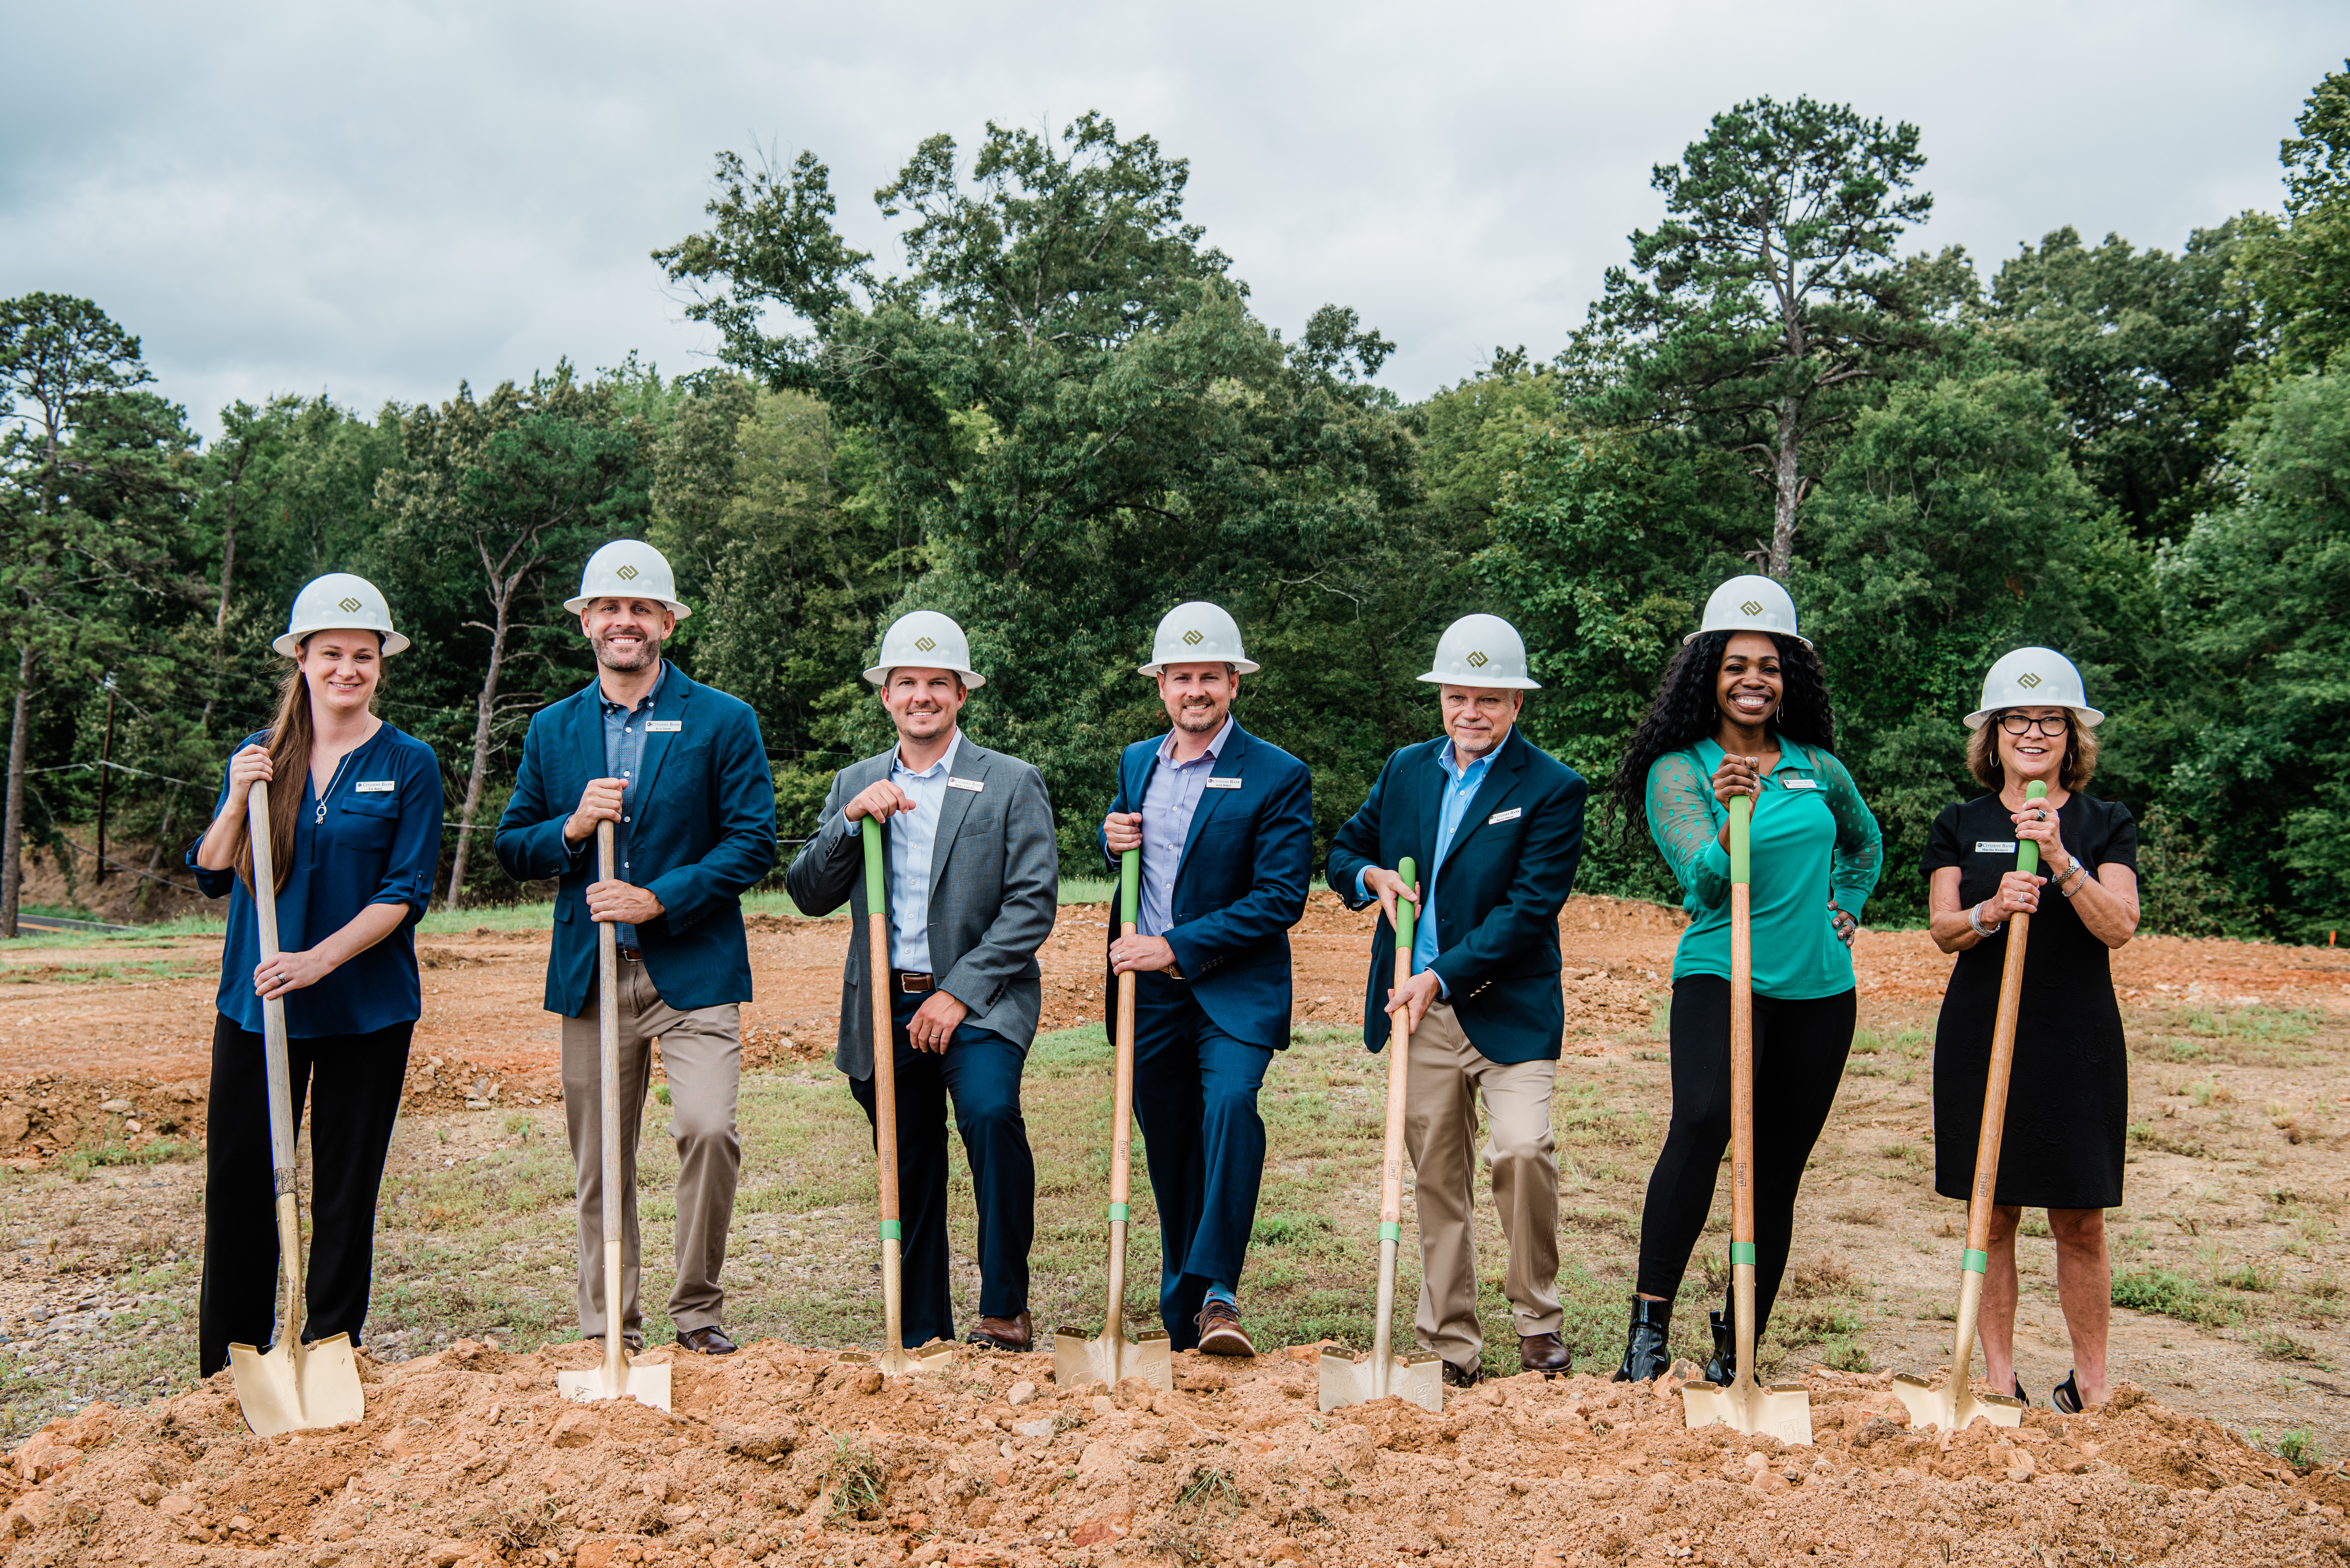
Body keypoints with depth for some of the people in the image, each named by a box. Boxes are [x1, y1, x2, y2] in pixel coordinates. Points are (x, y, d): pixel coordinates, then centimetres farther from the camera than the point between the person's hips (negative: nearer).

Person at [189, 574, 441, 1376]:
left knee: (345, 1189, 6)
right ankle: (227, 1371, 17)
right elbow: (211, 877, 5)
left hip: (365, 1008, -2)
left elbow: (407, 891, -7)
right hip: (255, 1003, 2)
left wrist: (320, 959, -19)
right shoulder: (258, 757, 7)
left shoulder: (409, 765, -1)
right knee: (239, 1185, 4)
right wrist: (238, 799, -11)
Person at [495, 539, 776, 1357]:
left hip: (693, 967, -3)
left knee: (708, 1129, -19)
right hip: (588, 973, 3)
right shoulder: (552, 729, 13)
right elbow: (512, 849, 13)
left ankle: (698, 1310, 1)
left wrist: (659, 899, -14)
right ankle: (609, 1334, 21)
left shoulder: (724, 721, 2)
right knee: (598, 1162, 7)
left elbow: (754, 842, -4)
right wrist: (571, 828, -8)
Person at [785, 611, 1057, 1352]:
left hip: (979, 1001, -3)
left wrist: (958, 994, -14)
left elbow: (1033, 904, -6)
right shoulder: (855, 785, 13)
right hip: (884, 1007, 4)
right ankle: (922, 1341, 22)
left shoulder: (1013, 783, 1)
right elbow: (809, 896, 7)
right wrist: (851, 821, -10)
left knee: (991, 1112, -28)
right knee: (909, 1179, 8)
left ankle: (1006, 1306, -15)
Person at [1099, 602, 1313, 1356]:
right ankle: (1182, 1324, 24)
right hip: (1148, 990, 5)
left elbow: (1280, 899, -13)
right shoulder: (1137, 762, 10)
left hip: (1234, 992, -5)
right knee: (1168, 1151, 11)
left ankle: (1217, 1293, -23)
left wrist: (1177, 948, -17)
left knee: (1230, 1103, -30)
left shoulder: (1279, 777, -8)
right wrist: (1113, 839, 0)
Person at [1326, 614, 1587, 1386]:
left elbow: (1530, 909, -14)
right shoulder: (1405, 768, 9)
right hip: (1420, 1012, 4)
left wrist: (1442, 976, -19)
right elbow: (1344, 851, 20)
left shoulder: (1552, 788, -6)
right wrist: (1371, 877, -4)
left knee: (1523, 1148, -20)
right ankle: (1451, 1347, 21)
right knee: (1437, 1179, 9)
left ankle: (1537, 1317, 5)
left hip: (1510, 1011, -4)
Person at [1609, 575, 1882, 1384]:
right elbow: (1704, 881, -16)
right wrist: (1731, 823, -34)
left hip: (1818, 988, 5)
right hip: (1720, 975, -4)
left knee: (1778, 1171, 6)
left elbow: (1865, 842, 30)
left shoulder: (1819, 767, 10)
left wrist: (1846, 908, 15)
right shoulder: (1677, 770, -2)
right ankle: (1650, 1319, -23)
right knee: (1702, 1119, -30)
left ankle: (1737, 1351, 18)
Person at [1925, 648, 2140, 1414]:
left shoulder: (2106, 825, 4)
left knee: (2080, 1221, 3)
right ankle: (1999, 1378, 16)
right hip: (1981, 1034, 1)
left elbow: (2119, 925, -10)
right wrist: (1990, 912, -24)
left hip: (2078, 1039, -1)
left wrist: (2060, 859, -24)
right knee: (1993, 1213, 5)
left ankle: (2091, 1382, 18)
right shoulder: (1961, 825, 6)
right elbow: (1943, 930, -3)